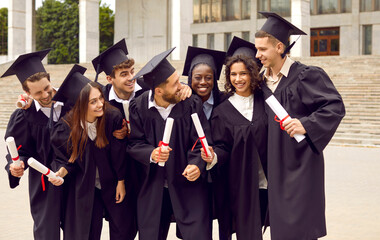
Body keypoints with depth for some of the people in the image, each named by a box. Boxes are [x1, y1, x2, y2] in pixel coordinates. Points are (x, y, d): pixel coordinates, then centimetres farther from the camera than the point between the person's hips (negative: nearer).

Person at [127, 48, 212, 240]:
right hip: (152, 187, 1)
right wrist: (151, 154, -23)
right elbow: (134, 144, -2)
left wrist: (197, 164, -25)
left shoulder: (192, 103, -9)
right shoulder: (138, 107, -6)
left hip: (187, 184, -1)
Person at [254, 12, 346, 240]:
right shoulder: (263, 81, 9)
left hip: (301, 165, -7)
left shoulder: (305, 75, -12)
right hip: (276, 165, 7)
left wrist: (305, 125, -29)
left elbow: (336, 106, -17)